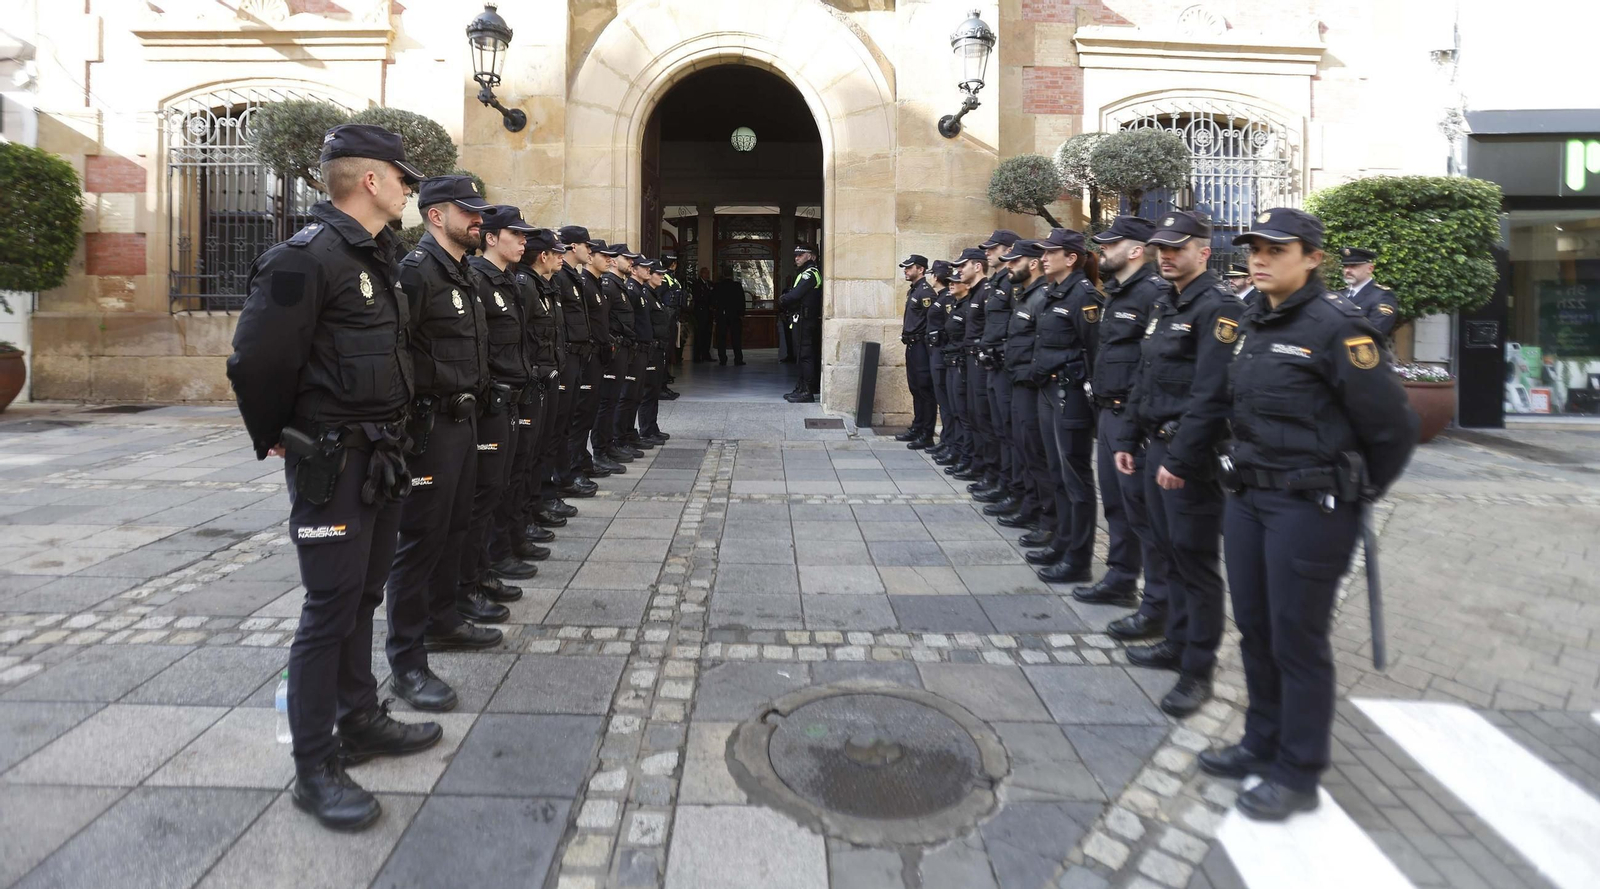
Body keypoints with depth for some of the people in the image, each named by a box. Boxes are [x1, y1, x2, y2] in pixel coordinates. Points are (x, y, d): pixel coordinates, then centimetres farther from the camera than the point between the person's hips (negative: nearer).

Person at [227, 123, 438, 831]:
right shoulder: (308, 256, -17)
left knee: (362, 595, 18)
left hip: (381, 457, 9)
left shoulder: (377, 255, 13)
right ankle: (314, 768, 9)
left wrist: (389, 437, 15)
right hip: (331, 462, -9)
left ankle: (359, 720, 34)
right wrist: (277, 440, -6)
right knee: (330, 606, -3)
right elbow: (255, 360, -19)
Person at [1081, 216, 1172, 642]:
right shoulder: (1116, 293, 16)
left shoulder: (1155, 292, -15)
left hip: (1133, 416, -10)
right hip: (1109, 412, 10)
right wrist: (1101, 406, 17)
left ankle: (1158, 603, 3)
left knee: (1142, 507, -5)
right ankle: (1121, 579, 32)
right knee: (1115, 501, 18)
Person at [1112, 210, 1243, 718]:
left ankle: (1198, 670, 7)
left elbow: (1211, 394, -21)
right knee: (1171, 550, 17)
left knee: (1195, 559, -2)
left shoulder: (1218, 307, -14)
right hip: (1158, 446, 9)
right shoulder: (1165, 305, 15)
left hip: (1191, 454, -9)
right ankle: (1178, 643, 31)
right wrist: (1128, 439, 16)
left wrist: (1181, 458, -23)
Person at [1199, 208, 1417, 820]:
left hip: (1309, 507, -7)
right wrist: (1246, 472, 14)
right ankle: (1262, 743, 34)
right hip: (1248, 496, 7)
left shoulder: (1338, 327, -14)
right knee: (1255, 629, 16)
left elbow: (1393, 427, -11)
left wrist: (1354, 495, 0)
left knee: (1297, 639, 3)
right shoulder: (1252, 326, 9)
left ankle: (1298, 774, 18)